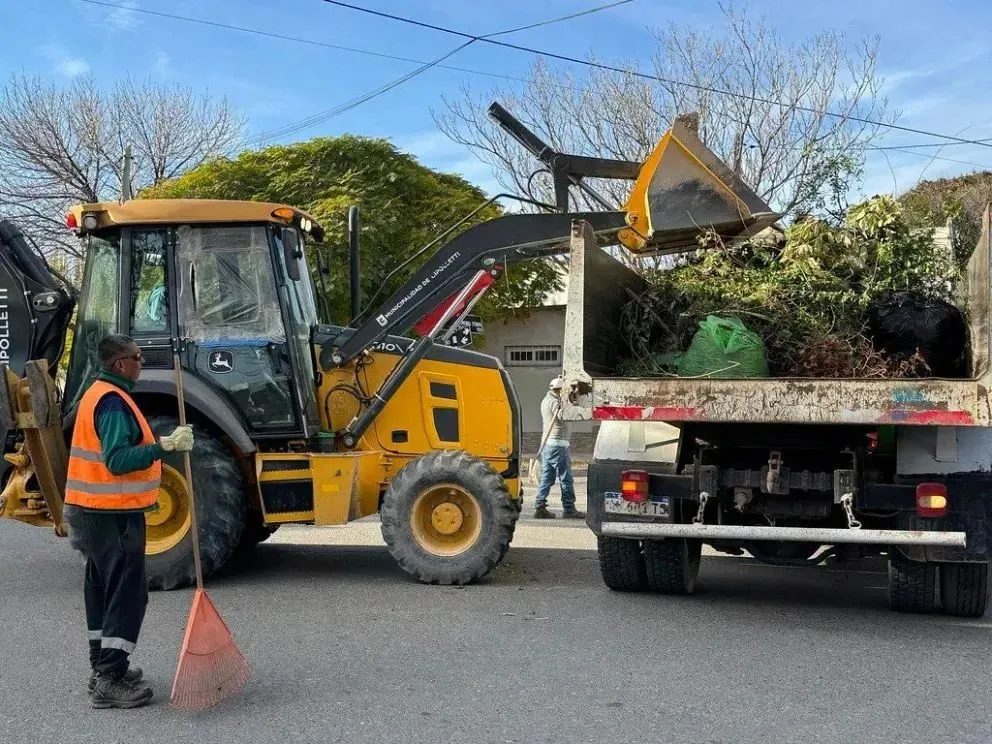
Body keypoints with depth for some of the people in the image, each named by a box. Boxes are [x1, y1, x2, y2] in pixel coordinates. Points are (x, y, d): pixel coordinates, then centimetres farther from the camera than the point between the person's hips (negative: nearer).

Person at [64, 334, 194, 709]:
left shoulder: (99, 394, 14)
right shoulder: (113, 402, -19)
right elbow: (118, 460, -29)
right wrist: (165, 445, -35)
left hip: (95, 509, 11)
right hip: (113, 513, -11)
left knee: (103, 587, 17)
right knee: (127, 593, -7)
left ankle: (103, 667, 28)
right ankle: (110, 681, -7)